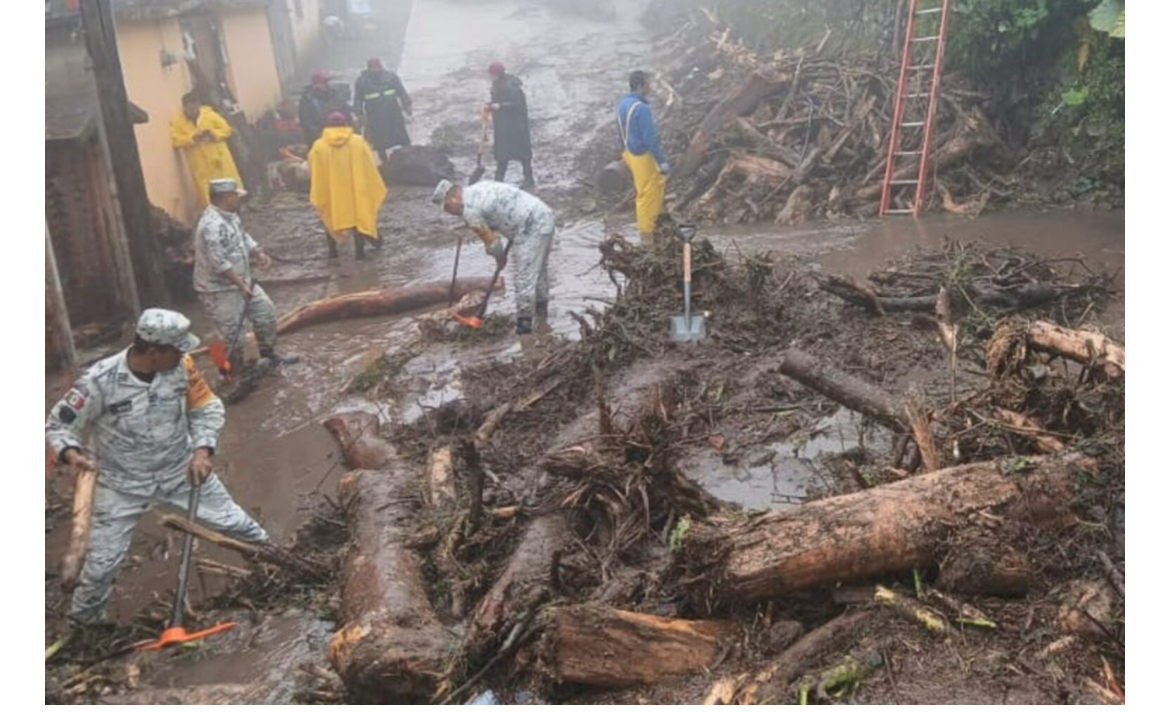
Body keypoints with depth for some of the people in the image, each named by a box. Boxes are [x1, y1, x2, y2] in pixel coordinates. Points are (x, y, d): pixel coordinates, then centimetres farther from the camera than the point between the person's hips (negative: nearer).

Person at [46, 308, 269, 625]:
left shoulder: (182, 366, -17)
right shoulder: (99, 382, -26)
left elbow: (207, 407, -3)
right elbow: (58, 424, -13)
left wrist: (202, 449, -18)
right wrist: (71, 453, -34)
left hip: (181, 469, 3)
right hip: (123, 483, -2)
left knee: (234, 522, 9)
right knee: (103, 560, 3)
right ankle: (82, 621, 32)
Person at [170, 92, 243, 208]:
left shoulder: (209, 113, 3)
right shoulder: (177, 121, 2)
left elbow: (226, 129, 2)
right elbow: (176, 141, -7)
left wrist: (213, 134, -15)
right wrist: (192, 138, -21)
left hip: (220, 159, 1)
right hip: (201, 166, -1)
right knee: (209, 197, -4)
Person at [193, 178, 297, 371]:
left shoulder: (230, 216, 5)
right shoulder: (212, 225, -27)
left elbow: (243, 237, 20)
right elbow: (219, 263, -30)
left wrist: (258, 253, 2)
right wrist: (241, 284, -26)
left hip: (241, 282, 10)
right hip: (219, 290, -10)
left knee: (266, 310, 16)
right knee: (233, 334, -3)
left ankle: (268, 355, 32)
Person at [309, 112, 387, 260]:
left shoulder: (318, 146, -4)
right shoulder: (359, 142, -4)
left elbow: (314, 175, 0)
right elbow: (370, 170, -1)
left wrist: (318, 196, 10)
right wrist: (374, 191, 8)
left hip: (330, 192, 1)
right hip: (356, 189, -1)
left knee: (331, 217, 20)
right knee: (359, 215, 12)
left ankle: (332, 250, 22)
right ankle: (360, 250, 8)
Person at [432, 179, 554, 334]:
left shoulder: (470, 210, -11)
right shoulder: (479, 188, 16)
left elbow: (489, 238, -6)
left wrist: (500, 258, 13)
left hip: (532, 228, -10)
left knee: (525, 275, -7)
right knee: (539, 269, 23)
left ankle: (524, 320, -5)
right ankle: (541, 309, 37)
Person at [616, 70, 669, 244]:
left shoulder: (623, 103, 5)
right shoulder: (641, 108, -24)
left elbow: (621, 132, 15)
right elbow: (650, 138, -24)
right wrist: (662, 161, -18)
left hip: (629, 152, 9)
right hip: (642, 155, -9)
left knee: (658, 181, 24)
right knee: (647, 193, 2)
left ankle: (655, 218, 31)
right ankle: (647, 233, 11)